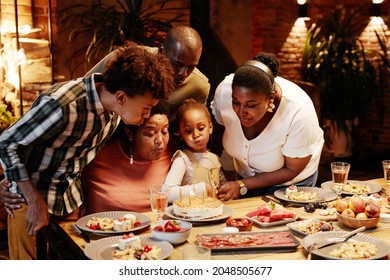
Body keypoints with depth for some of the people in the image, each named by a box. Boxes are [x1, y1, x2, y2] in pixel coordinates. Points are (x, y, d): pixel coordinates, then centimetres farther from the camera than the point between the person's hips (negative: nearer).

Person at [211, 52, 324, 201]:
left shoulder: (298, 112, -38)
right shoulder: (225, 90, -30)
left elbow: (292, 170, -24)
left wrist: (241, 186, -28)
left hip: (292, 181, -3)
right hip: (245, 174, 3)